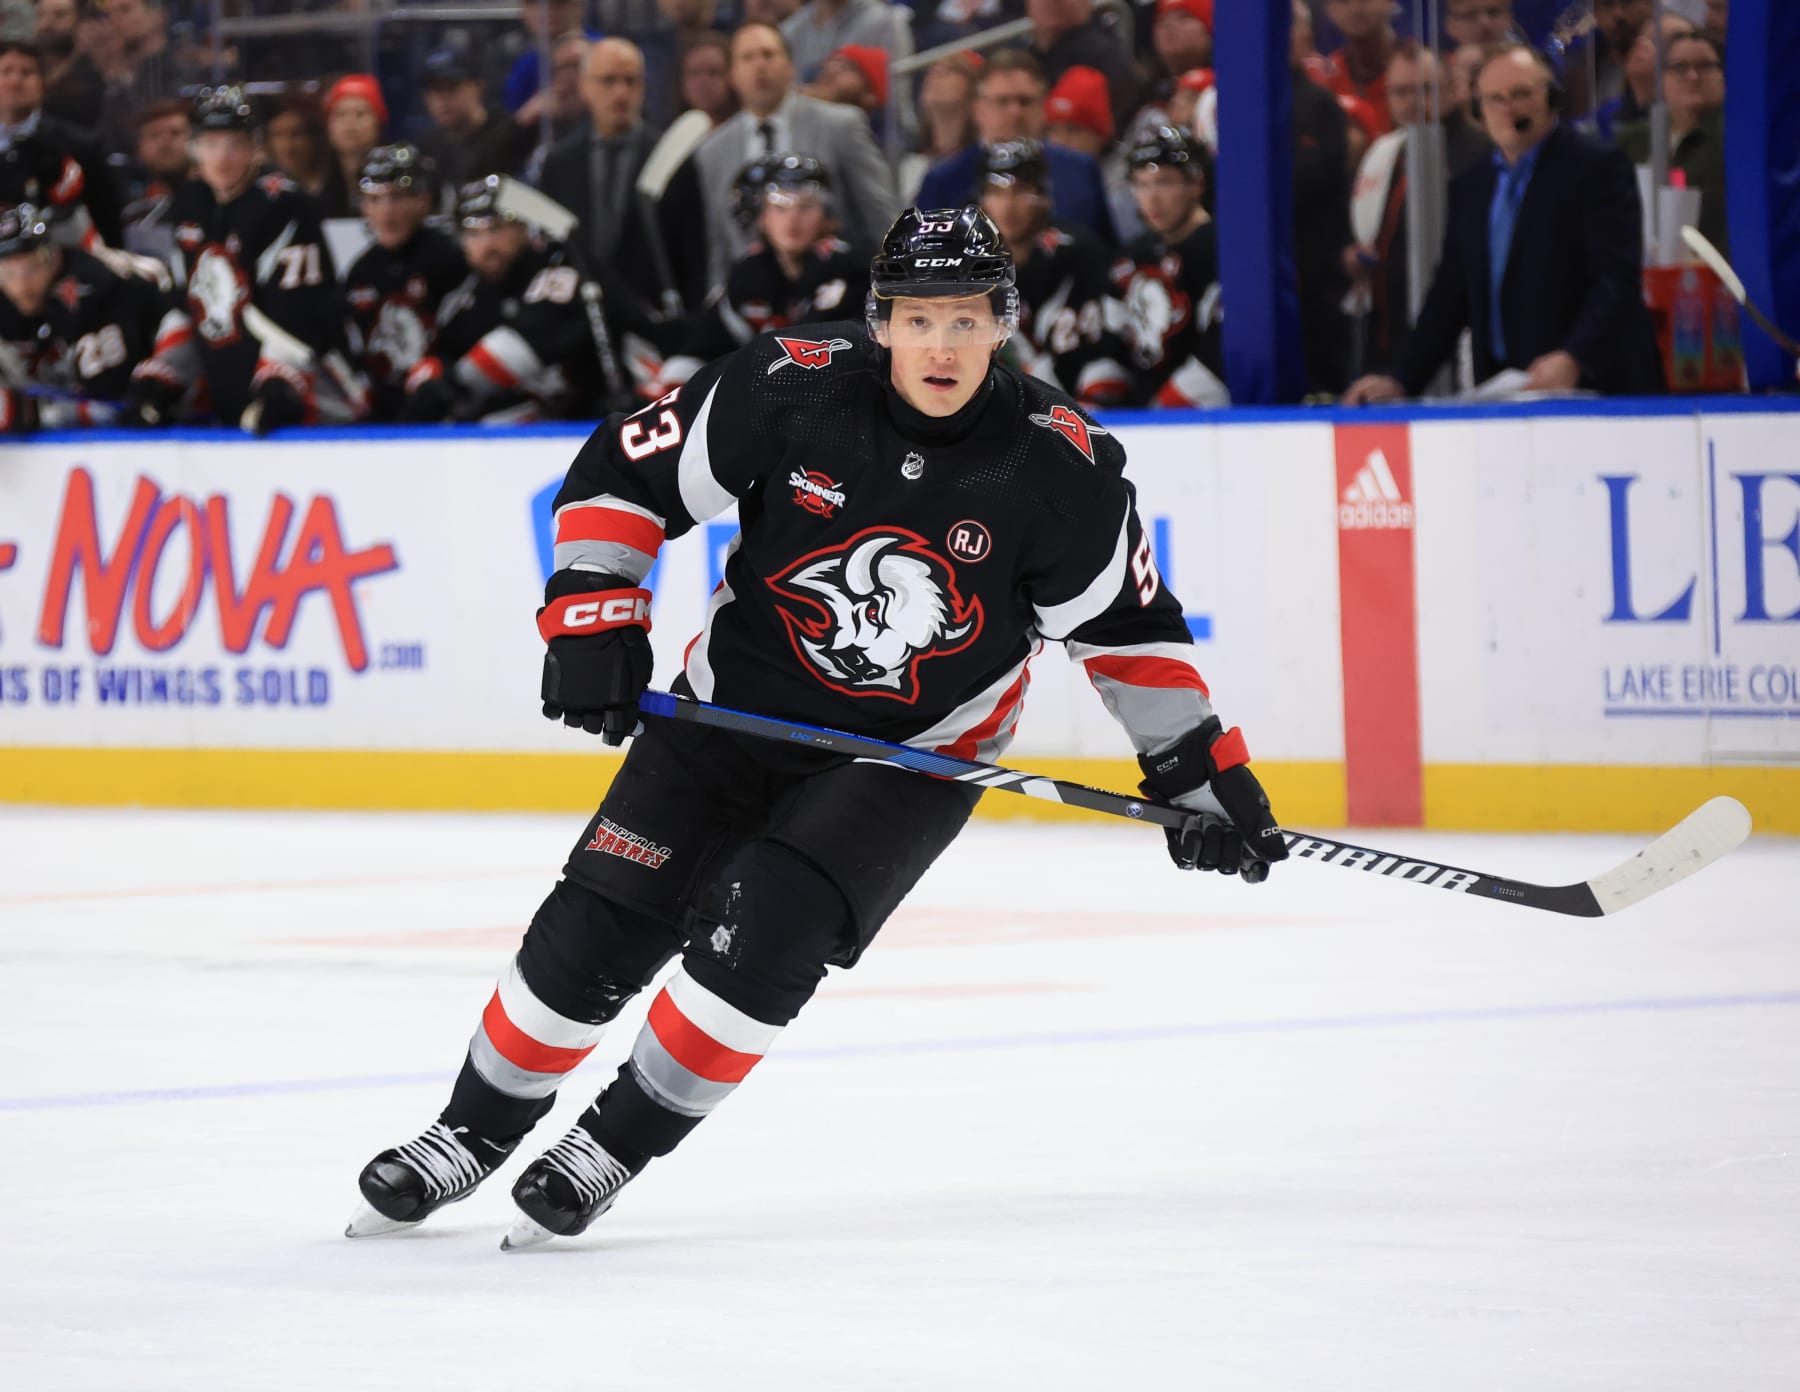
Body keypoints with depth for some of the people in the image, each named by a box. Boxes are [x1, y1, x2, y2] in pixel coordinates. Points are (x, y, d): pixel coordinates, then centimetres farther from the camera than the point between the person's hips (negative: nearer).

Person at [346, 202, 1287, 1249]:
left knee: (762, 931, -21)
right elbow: (619, 477, -8)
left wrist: (1203, 769, -5)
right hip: (740, 707, 1)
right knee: (594, 932, -3)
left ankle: (618, 1144, -1)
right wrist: (592, 621, -16)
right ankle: (475, 1133, 20)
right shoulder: (789, 389, -19)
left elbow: (1126, 623, -4)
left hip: (916, 751, -1)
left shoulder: (1062, 467, -18)